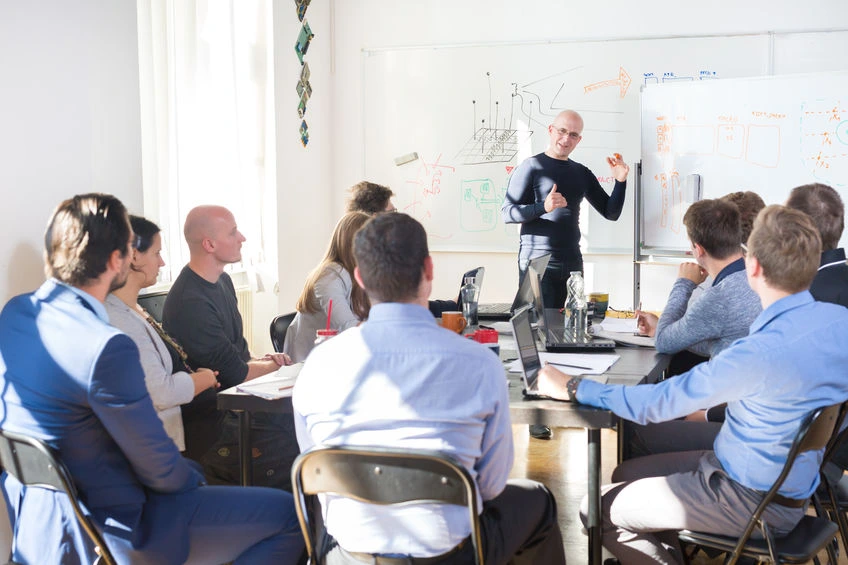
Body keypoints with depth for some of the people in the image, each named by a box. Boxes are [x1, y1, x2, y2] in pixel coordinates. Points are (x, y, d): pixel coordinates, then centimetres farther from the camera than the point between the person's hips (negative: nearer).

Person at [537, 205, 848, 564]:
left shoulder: (762, 352, -33)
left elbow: (653, 404, -25)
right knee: (627, 473, 19)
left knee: (599, 511, -2)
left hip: (751, 501, -9)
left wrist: (570, 388, -13)